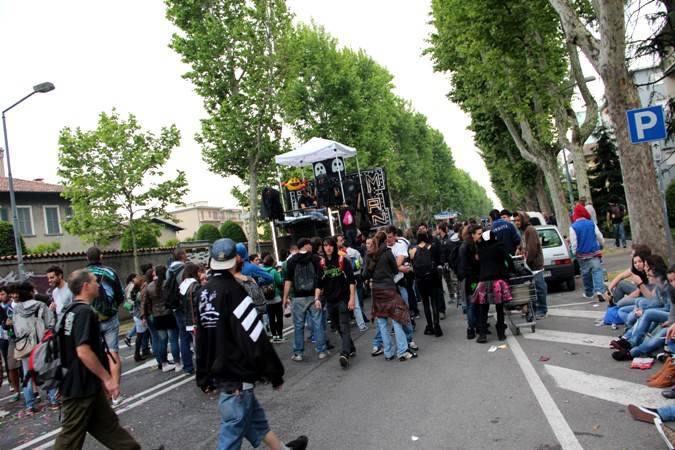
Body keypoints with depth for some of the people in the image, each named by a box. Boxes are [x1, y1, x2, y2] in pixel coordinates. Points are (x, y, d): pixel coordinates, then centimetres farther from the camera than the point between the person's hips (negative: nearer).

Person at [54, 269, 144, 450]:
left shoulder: (72, 310, 11)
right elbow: (83, 351, -27)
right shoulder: (85, 312, -20)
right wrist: (108, 378, -20)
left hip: (85, 383, 9)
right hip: (82, 386, -9)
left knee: (108, 424, 14)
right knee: (72, 435, 3)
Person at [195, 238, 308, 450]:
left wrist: (203, 376, 21)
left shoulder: (205, 292, 6)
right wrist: (275, 373, -12)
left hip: (220, 370, 9)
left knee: (255, 418, 22)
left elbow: (201, 337, 13)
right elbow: (255, 338, -21)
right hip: (236, 374, -9)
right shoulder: (232, 290, -20)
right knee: (232, 431, 1)